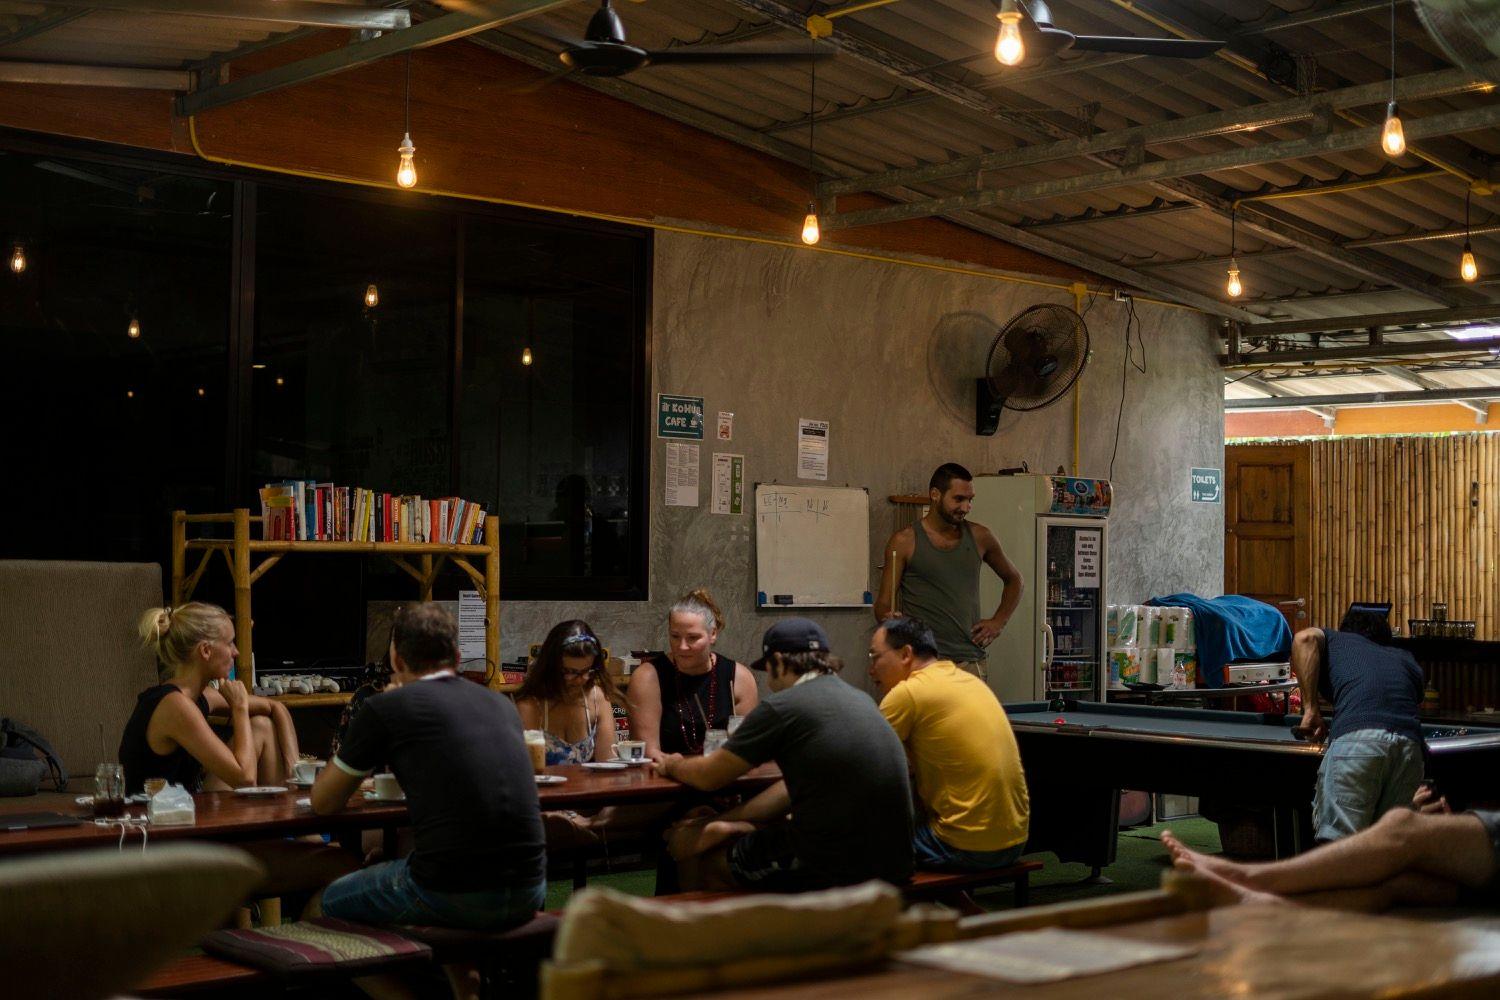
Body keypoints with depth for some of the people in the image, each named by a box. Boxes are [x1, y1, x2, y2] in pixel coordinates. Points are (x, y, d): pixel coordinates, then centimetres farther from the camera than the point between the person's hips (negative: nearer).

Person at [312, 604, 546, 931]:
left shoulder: (387, 707, 0)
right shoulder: (502, 704, 14)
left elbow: (323, 802, 11)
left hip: (454, 896, -5)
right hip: (529, 892, 5)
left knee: (335, 900, 23)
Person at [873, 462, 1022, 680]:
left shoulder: (979, 537, 11)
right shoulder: (905, 542, 1)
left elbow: (1013, 579, 27)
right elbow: (884, 603, 2)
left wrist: (999, 622, 15)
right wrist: (889, 619, -20)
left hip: (970, 661, 3)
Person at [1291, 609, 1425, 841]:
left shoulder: (1337, 641, 31)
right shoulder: (1405, 658, 40)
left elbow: (1305, 638, 9)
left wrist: (1310, 709, 10)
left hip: (1355, 737, -4)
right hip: (1409, 744, 4)